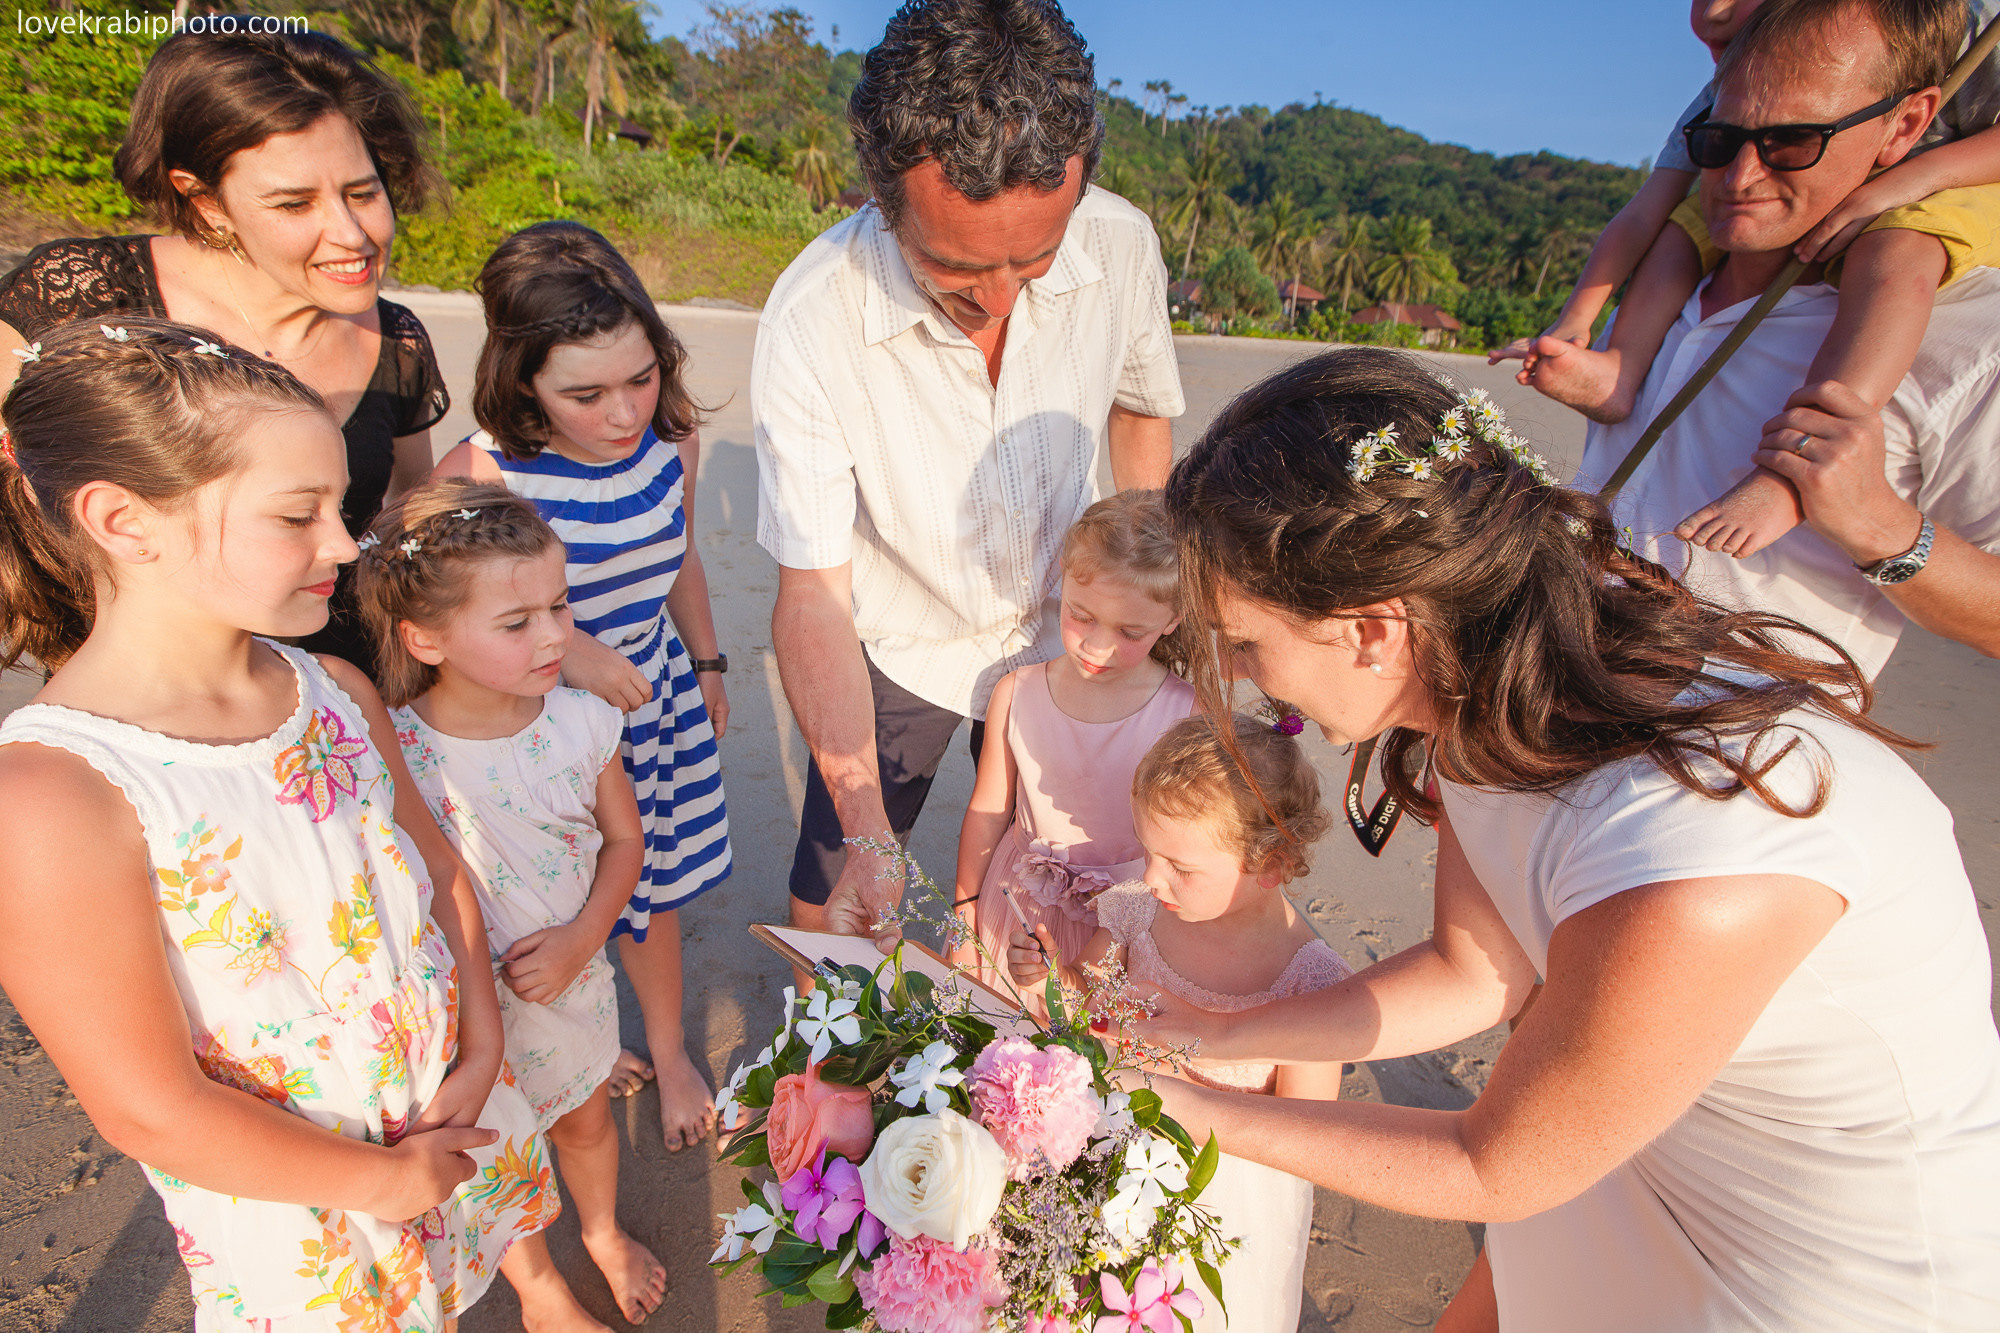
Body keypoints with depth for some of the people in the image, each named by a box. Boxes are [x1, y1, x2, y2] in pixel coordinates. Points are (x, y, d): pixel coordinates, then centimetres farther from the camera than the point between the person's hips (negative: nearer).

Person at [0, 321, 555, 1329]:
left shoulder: (335, 691, -8)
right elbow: (150, 1112, -23)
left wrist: (483, 1054, -4)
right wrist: (384, 1181, -12)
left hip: (459, 1120, 5)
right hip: (298, 1220, -5)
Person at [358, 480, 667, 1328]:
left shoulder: (581, 721, -18)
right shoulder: (393, 753, -28)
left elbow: (623, 838, -4)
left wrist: (582, 936, -16)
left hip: (572, 974, 3)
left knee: (585, 1122, 29)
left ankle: (605, 1232, 62)